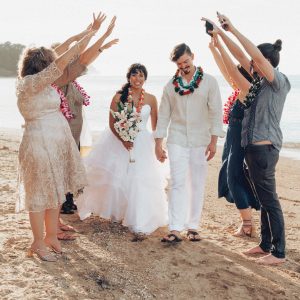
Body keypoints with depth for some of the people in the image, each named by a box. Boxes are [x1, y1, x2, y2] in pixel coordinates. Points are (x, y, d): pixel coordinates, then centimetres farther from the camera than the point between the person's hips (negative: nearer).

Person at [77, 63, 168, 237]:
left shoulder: (151, 99, 0)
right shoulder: (119, 97, -3)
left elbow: (156, 126, 7)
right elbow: (112, 123, -5)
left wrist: (157, 145, 3)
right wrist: (123, 140, -18)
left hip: (142, 145, 0)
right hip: (118, 142, 0)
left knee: (139, 182, -6)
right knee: (115, 179, 6)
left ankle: (139, 224, 2)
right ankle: (115, 213, 32)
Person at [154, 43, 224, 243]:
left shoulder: (209, 82, 0)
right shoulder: (171, 85, 6)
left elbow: (216, 112, -2)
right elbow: (164, 115, 8)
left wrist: (213, 140, -10)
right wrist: (158, 143, 4)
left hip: (201, 141, -1)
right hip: (177, 140, 1)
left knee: (197, 185, 4)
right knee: (177, 184, -6)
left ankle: (193, 227, 13)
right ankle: (175, 230, -8)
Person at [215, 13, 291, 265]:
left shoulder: (279, 81, -10)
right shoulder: (260, 80, 12)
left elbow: (257, 56, -24)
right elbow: (240, 56, 16)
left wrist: (233, 30, -20)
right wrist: (221, 33, 12)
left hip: (264, 148, -9)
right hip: (255, 147, 9)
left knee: (269, 200, -4)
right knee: (264, 199, 15)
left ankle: (279, 252, 3)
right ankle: (266, 245, 24)